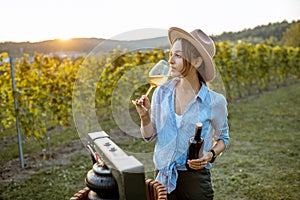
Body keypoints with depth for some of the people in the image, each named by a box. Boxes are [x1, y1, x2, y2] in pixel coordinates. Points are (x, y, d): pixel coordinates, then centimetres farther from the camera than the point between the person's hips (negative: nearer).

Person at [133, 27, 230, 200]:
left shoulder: (215, 101, -12)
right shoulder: (161, 93, -5)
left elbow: (223, 138, 4)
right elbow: (149, 136, 3)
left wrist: (211, 154, -14)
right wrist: (144, 115, -15)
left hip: (195, 179, -2)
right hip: (163, 178, 3)